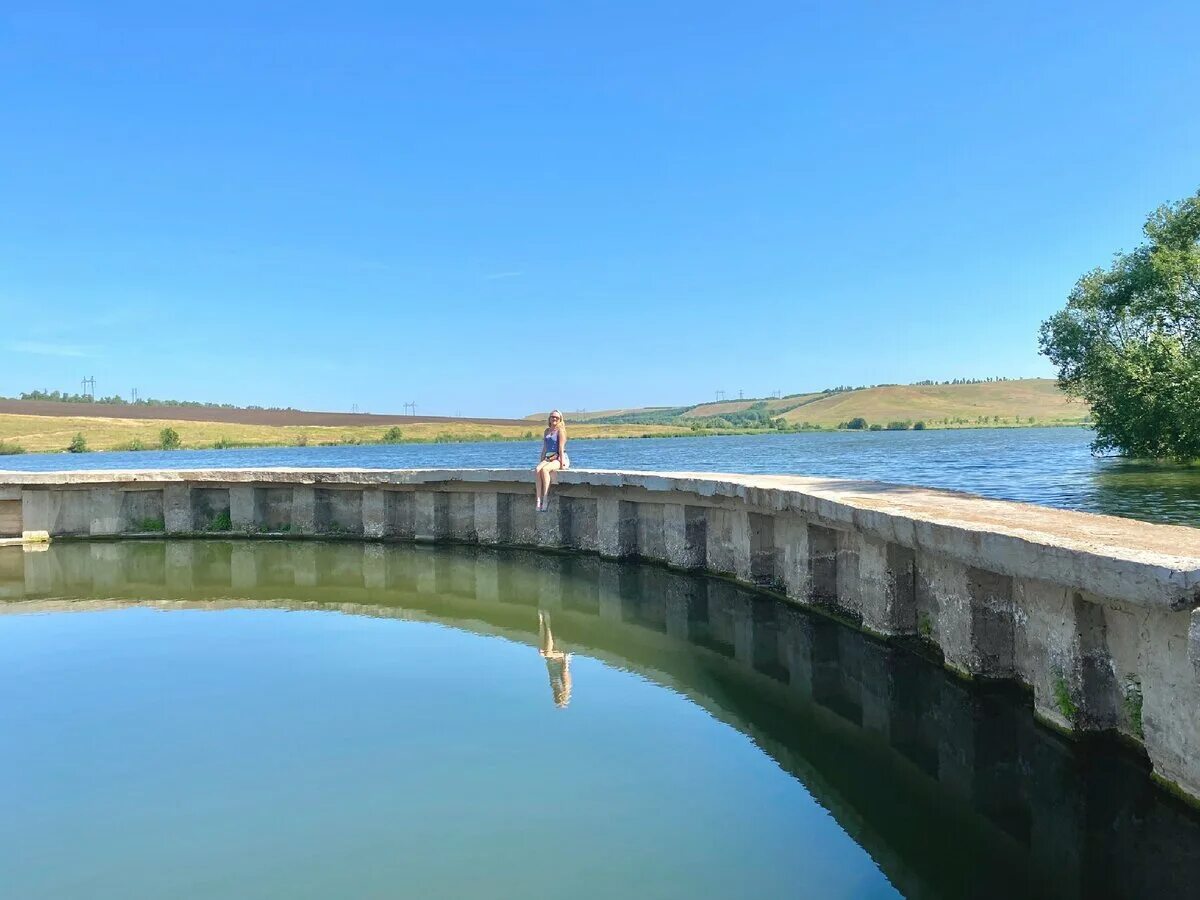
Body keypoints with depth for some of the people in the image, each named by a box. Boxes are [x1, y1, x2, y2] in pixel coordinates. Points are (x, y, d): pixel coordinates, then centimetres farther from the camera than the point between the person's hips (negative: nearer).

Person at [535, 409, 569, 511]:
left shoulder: (560, 430, 0)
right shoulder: (547, 431, 20)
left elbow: (561, 448, -9)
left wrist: (561, 462, -16)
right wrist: (541, 461, 11)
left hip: (559, 458, -5)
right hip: (548, 458, 5)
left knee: (544, 469, -34)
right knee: (538, 469, -28)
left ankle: (546, 499, -36)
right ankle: (538, 500, -37)